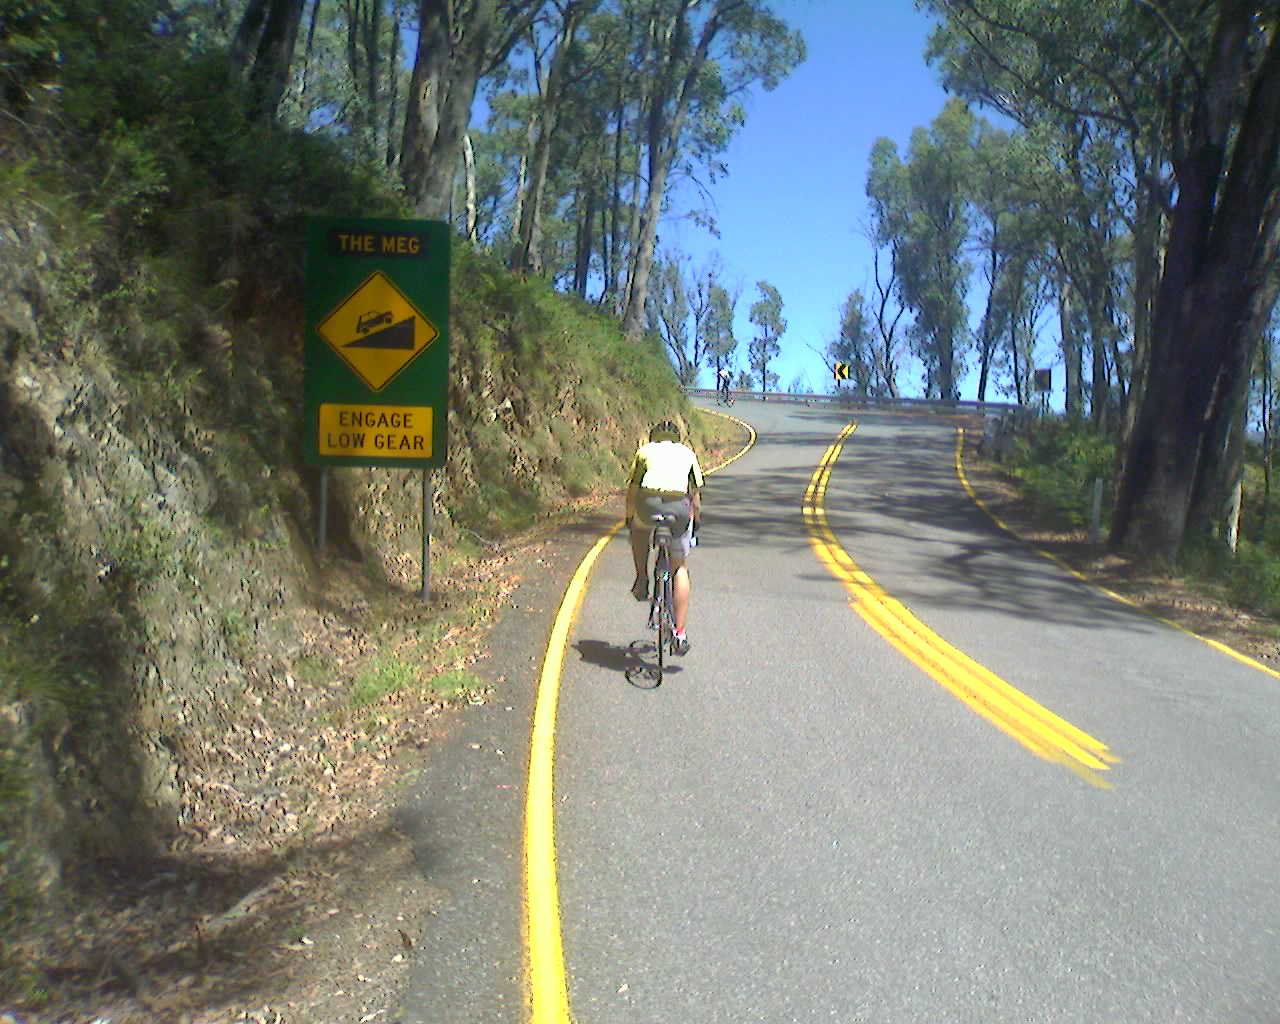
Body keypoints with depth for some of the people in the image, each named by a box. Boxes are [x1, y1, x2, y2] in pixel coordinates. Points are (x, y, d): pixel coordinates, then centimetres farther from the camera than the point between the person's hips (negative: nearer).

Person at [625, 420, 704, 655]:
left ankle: (642, 580, 26)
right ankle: (680, 633, 13)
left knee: (640, 530, 37)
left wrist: (629, 519, 39)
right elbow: (696, 496, 28)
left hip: (648, 503, -1)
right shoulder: (687, 452, 29)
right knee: (680, 568, 16)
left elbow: (632, 490, 26)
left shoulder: (645, 450, 27)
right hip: (679, 507, 1)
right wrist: (696, 521, 40)